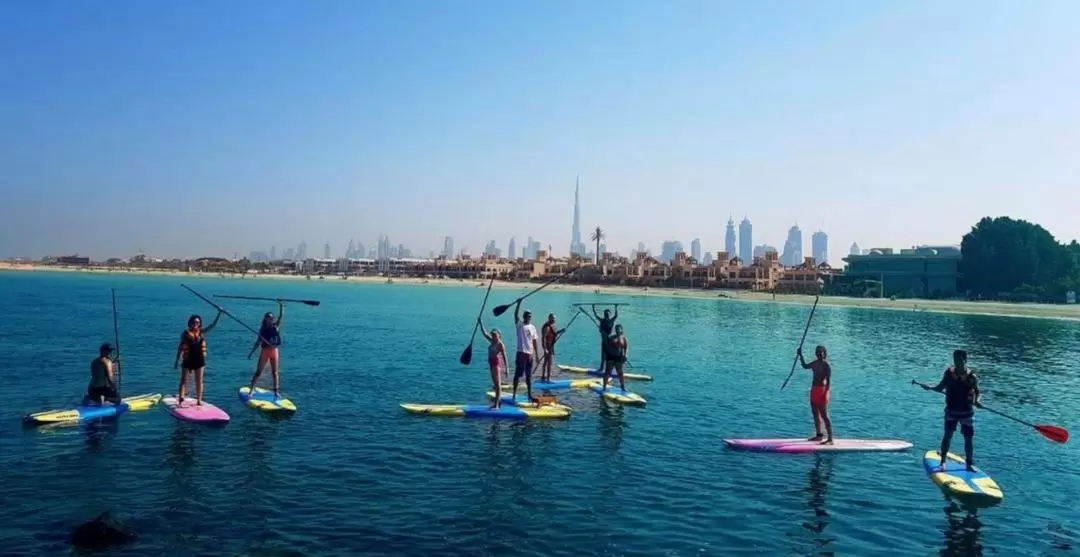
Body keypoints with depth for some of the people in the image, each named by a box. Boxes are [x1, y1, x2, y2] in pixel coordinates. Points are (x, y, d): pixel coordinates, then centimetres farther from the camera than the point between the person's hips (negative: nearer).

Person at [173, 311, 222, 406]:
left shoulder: (201, 332, 2)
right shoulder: (185, 333, -4)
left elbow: (213, 325, -2)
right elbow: (180, 347, 1)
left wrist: (219, 313, -11)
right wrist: (177, 360, 1)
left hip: (199, 360, 2)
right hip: (188, 360, -2)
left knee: (199, 381, 8)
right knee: (184, 380, 3)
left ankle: (199, 400, 14)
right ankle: (180, 399, 2)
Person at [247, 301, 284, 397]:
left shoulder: (276, 326, 3)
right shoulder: (262, 329, 0)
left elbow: (281, 316, -7)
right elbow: (258, 342, 3)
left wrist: (281, 305, -18)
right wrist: (251, 352, 0)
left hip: (274, 351, 2)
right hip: (265, 351, -2)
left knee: (274, 373, 7)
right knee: (258, 372, 1)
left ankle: (276, 391, 11)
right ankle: (252, 390, 5)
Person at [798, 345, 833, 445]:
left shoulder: (826, 365, -13)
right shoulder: (815, 363, 11)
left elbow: (829, 382, -17)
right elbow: (805, 366, 31)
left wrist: (825, 394, -24)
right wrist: (800, 355, 26)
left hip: (822, 390, -9)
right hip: (814, 389, 9)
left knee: (824, 415, -9)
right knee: (815, 414, 16)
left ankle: (830, 439, -7)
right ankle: (818, 435, 29)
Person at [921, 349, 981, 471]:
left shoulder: (971, 376, -9)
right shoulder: (949, 373, -4)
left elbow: (977, 392, -1)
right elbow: (940, 387, 5)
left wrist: (977, 401, -20)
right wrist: (930, 387, -12)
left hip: (967, 411, 0)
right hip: (951, 410, 1)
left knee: (969, 437, 5)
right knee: (948, 435, -3)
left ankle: (970, 464, 18)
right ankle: (943, 461, 7)